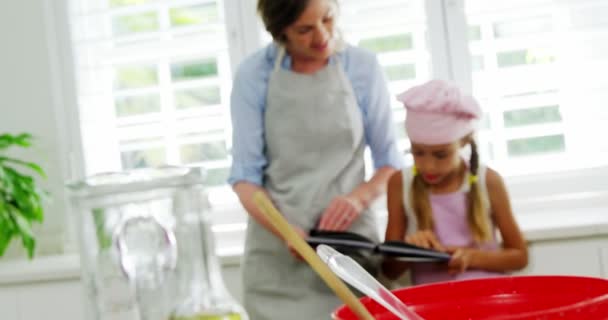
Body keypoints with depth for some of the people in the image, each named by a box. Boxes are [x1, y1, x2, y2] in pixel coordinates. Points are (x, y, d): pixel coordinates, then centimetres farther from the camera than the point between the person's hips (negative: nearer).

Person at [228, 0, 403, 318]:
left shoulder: (363, 66, 1)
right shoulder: (254, 74, -2)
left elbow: (389, 162, 7)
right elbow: (245, 173, -3)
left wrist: (360, 197, -13)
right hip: (277, 252, -1)